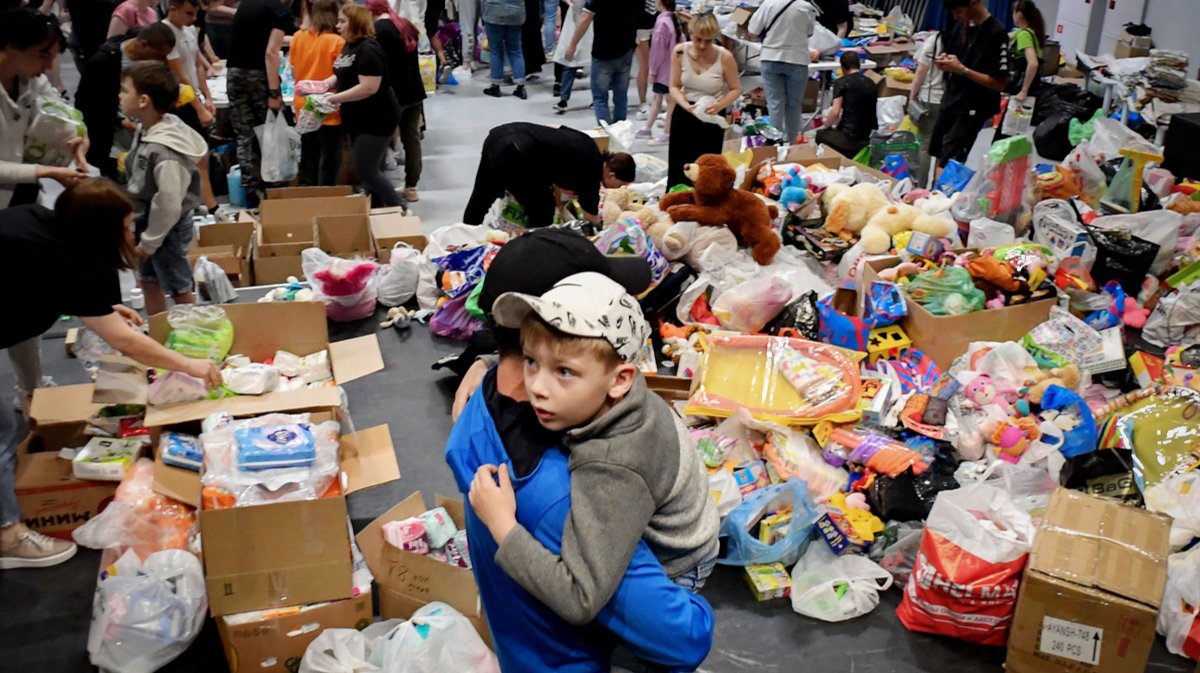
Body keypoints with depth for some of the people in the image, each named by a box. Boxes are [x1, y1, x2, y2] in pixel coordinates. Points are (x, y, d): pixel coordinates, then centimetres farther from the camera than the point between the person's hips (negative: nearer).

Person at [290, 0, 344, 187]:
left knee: (308, 157, 17)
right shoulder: (337, 42, -15)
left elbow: (294, 69, 12)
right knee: (329, 159, 4)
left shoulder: (298, 37, 1)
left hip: (303, 106, 6)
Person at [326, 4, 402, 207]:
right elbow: (342, 77, 18)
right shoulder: (349, 46, 10)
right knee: (366, 169, 13)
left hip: (376, 119, -10)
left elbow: (369, 88, -28)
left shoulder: (368, 49, -20)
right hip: (357, 119, 10)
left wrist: (333, 99, -24)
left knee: (366, 171, -8)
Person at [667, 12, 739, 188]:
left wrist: (719, 106, -24)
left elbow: (736, 90, -5)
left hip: (711, 118, -2)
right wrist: (685, 105, -24)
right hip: (684, 115, 2)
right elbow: (674, 87, -4)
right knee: (677, 170, 7)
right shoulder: (680, 52, -10)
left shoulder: (725, 57, -17)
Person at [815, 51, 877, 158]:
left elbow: (835, 112, -14)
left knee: (820, 135, 22)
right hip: (871, 137, 6)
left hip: (850, 138, -6)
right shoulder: (872, 84, 11)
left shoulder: (841, 82, -5)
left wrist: (827, 125, 8)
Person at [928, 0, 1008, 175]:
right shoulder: (961, 25, 5)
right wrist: (944, 60, -4)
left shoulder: (996, 34, -17)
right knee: (938, 156, 14)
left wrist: (962, 69, -22)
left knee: (947, 166, -13)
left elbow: (999, 83, -17)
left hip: (972, 110, -8)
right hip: (950, 101, 8)